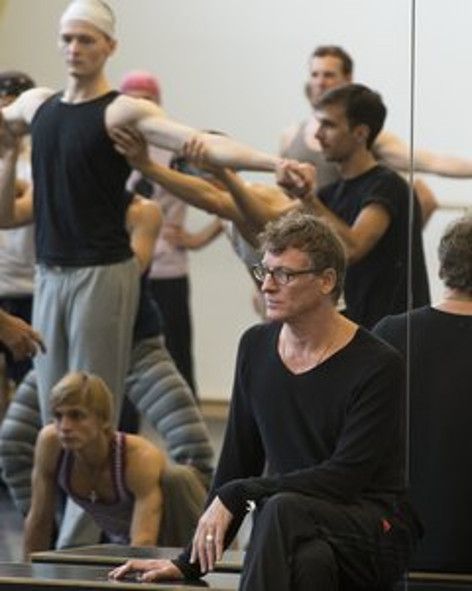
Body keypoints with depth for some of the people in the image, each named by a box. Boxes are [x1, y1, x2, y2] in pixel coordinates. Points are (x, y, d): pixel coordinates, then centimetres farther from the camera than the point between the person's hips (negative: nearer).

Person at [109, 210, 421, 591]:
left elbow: (346, 477, -15)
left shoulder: (378, 366, -9)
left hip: (375, 525, -4)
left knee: (283, 509, -37)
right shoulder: (256, 347, 9)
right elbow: (238, 460, 14)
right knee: (311, 558, -36)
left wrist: (237, 496, -17)